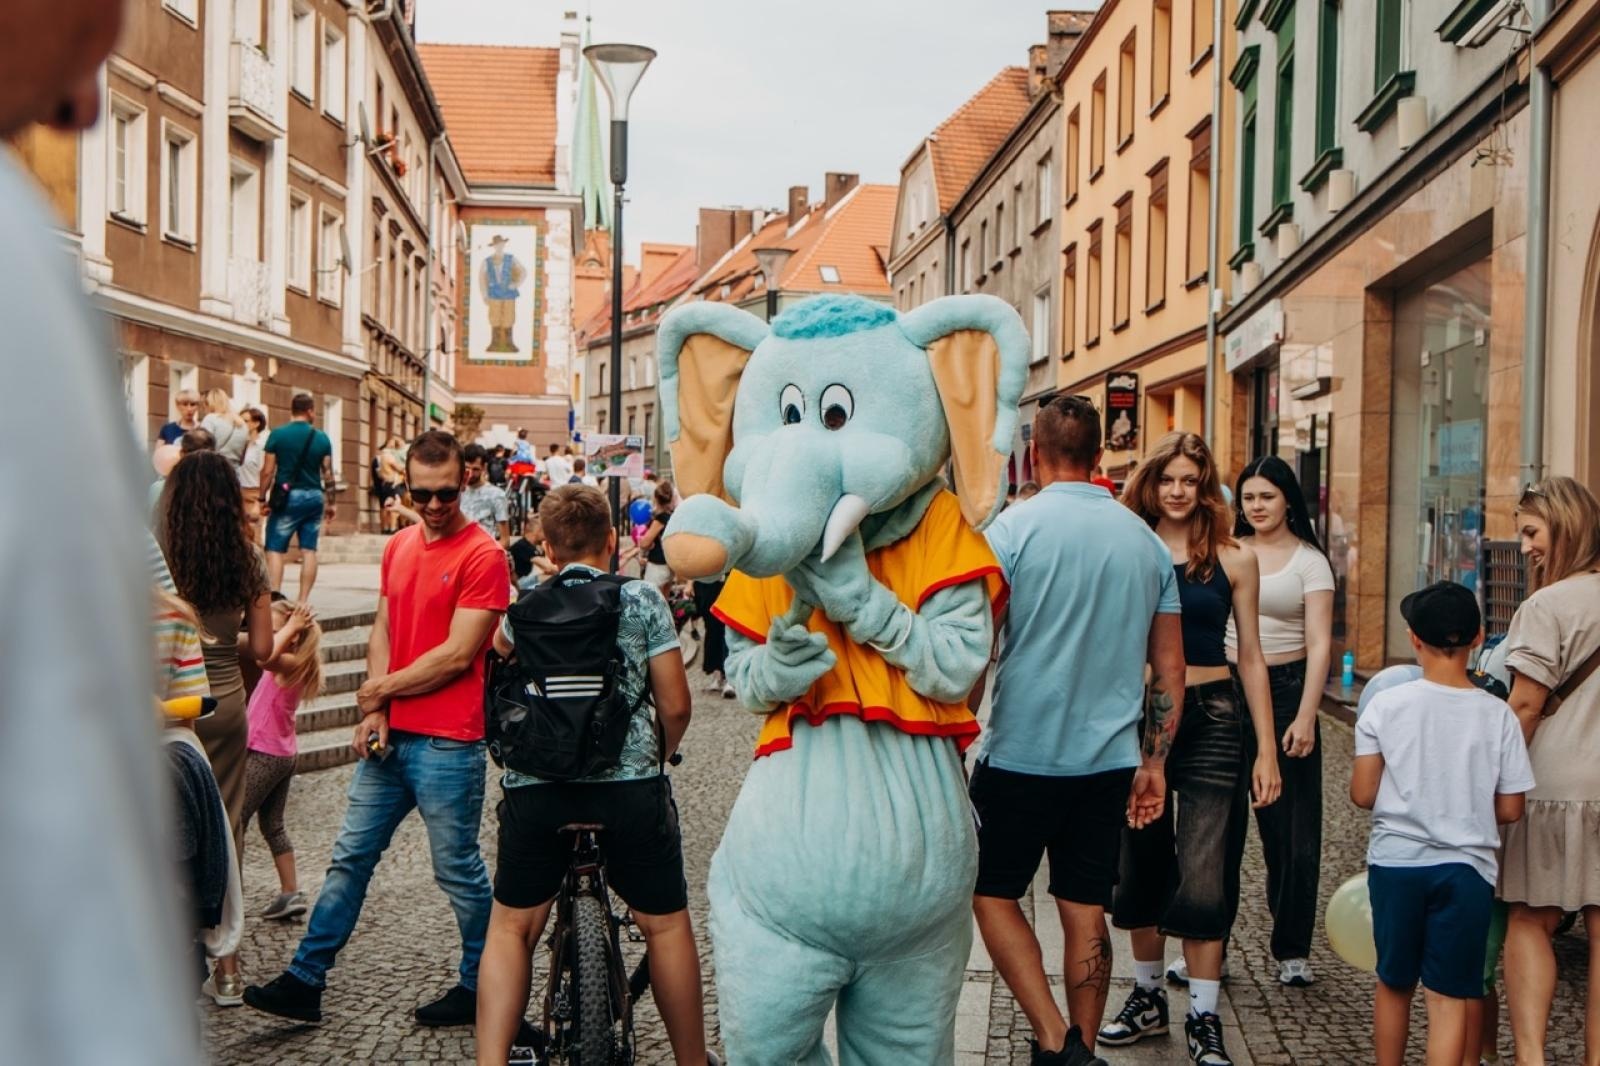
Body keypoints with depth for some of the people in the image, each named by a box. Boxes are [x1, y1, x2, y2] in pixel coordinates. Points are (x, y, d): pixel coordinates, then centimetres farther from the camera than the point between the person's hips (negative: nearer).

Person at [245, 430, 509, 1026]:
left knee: (458, 870, 4)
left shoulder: (482, 556, -12)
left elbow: (458, 655, -16)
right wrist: (374, 712, -3)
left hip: (447, 745, -7)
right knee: (350, 857, 11)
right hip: (388, 736, 7)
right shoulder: (399, 547, 11)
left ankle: (481, 989, 20)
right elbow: (382, 632, 12)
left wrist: (382, 690, -6)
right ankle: (305, 982, 18)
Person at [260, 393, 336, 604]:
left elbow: (268, 471, -5)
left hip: (287, 496, -3)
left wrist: (263, 499, 4)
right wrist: (330, 503, 12)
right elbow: (328, 474, 4)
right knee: (309, 549, 6)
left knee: (275, 549, 0)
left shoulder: (278, 434, -4)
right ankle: (303, 599, 5)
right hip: (314, 497, 3)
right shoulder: (322, 438, 3)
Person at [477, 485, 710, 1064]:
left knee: (511, 926, 12)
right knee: (665, 924, 12)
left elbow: (498, 649, 34)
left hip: (535, 784, 2)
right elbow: (675, 706, 1)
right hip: (628, 780, -1)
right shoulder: (642, 598, 3)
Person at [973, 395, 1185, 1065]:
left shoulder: (1015, 527, -8)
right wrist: (1153, 762, 16)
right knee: (1085, 910, 12)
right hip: (1111, 758, 4)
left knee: (993, 892, 10)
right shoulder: (1145, 540, 7)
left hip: (1023, 752, -4)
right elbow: (1169, 668, 10)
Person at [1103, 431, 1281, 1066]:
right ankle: (1147, 997, 28)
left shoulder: (1234, 560, 1)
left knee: (1204, 876, -4)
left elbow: (1250, 656, 4)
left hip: (1211, 718, -2)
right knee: (1140, 865, 12)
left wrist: (1266, 749, 0)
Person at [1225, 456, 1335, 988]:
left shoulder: (1309, 561, 1)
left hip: (1285, 689, -2)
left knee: (1290, 827, 1)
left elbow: (1319, 644, -4)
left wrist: (1305, 716, -13)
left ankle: (1293, 950, 13)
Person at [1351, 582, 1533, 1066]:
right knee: (1449, 997, 2)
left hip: (1396, 862, 1)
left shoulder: (1385, 707, -7)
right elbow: (1509, 809, -2)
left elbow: (1362, 794, -5)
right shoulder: (1497, 715, -5)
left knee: (1393, 984, 17)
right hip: (1466, 868, -1)